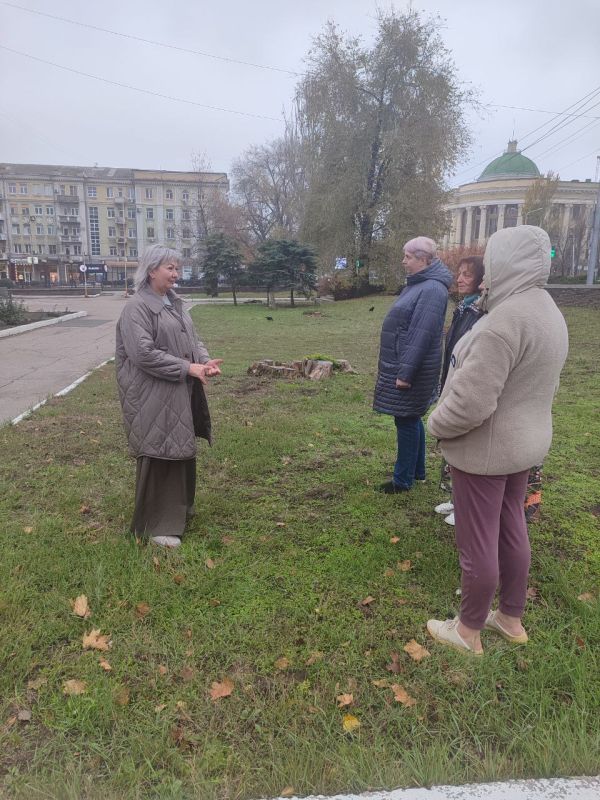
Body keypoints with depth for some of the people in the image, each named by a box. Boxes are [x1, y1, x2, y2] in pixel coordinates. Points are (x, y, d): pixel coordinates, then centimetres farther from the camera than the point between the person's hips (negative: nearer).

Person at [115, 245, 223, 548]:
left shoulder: (174, 304, 13)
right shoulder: (137, 308, -13)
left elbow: (192, 339, 16)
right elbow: (143, 354, -22)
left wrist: (205, 360, -5)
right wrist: (187, 367, -21)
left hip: (180, 394, 9)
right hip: (153, 397, -9)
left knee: (180, 452, 17)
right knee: (158, 455, -2)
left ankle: (177, 509, 36)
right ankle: (155, 525, 12)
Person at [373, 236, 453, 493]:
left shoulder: (431, 290, -19)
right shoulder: (418, 283, 12)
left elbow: (421, 336, -25)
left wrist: (405, 373, -25)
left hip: (410, 367, -10)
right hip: (402, 364, 10)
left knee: (407, 421, 0)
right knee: (411, 419, 18)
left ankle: (403, 479, 13)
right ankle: (417, 471, 32)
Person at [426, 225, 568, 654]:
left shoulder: (506, 319, -27)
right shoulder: (548, 311, 6)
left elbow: (471, 401, -30)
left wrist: (438, 424, -11)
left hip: (486, 448, -10)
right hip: (525, 441, 10)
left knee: (478, 543, 7)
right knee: (511, 530, 22)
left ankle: (469, 631, 27)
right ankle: (512, 618, 40)